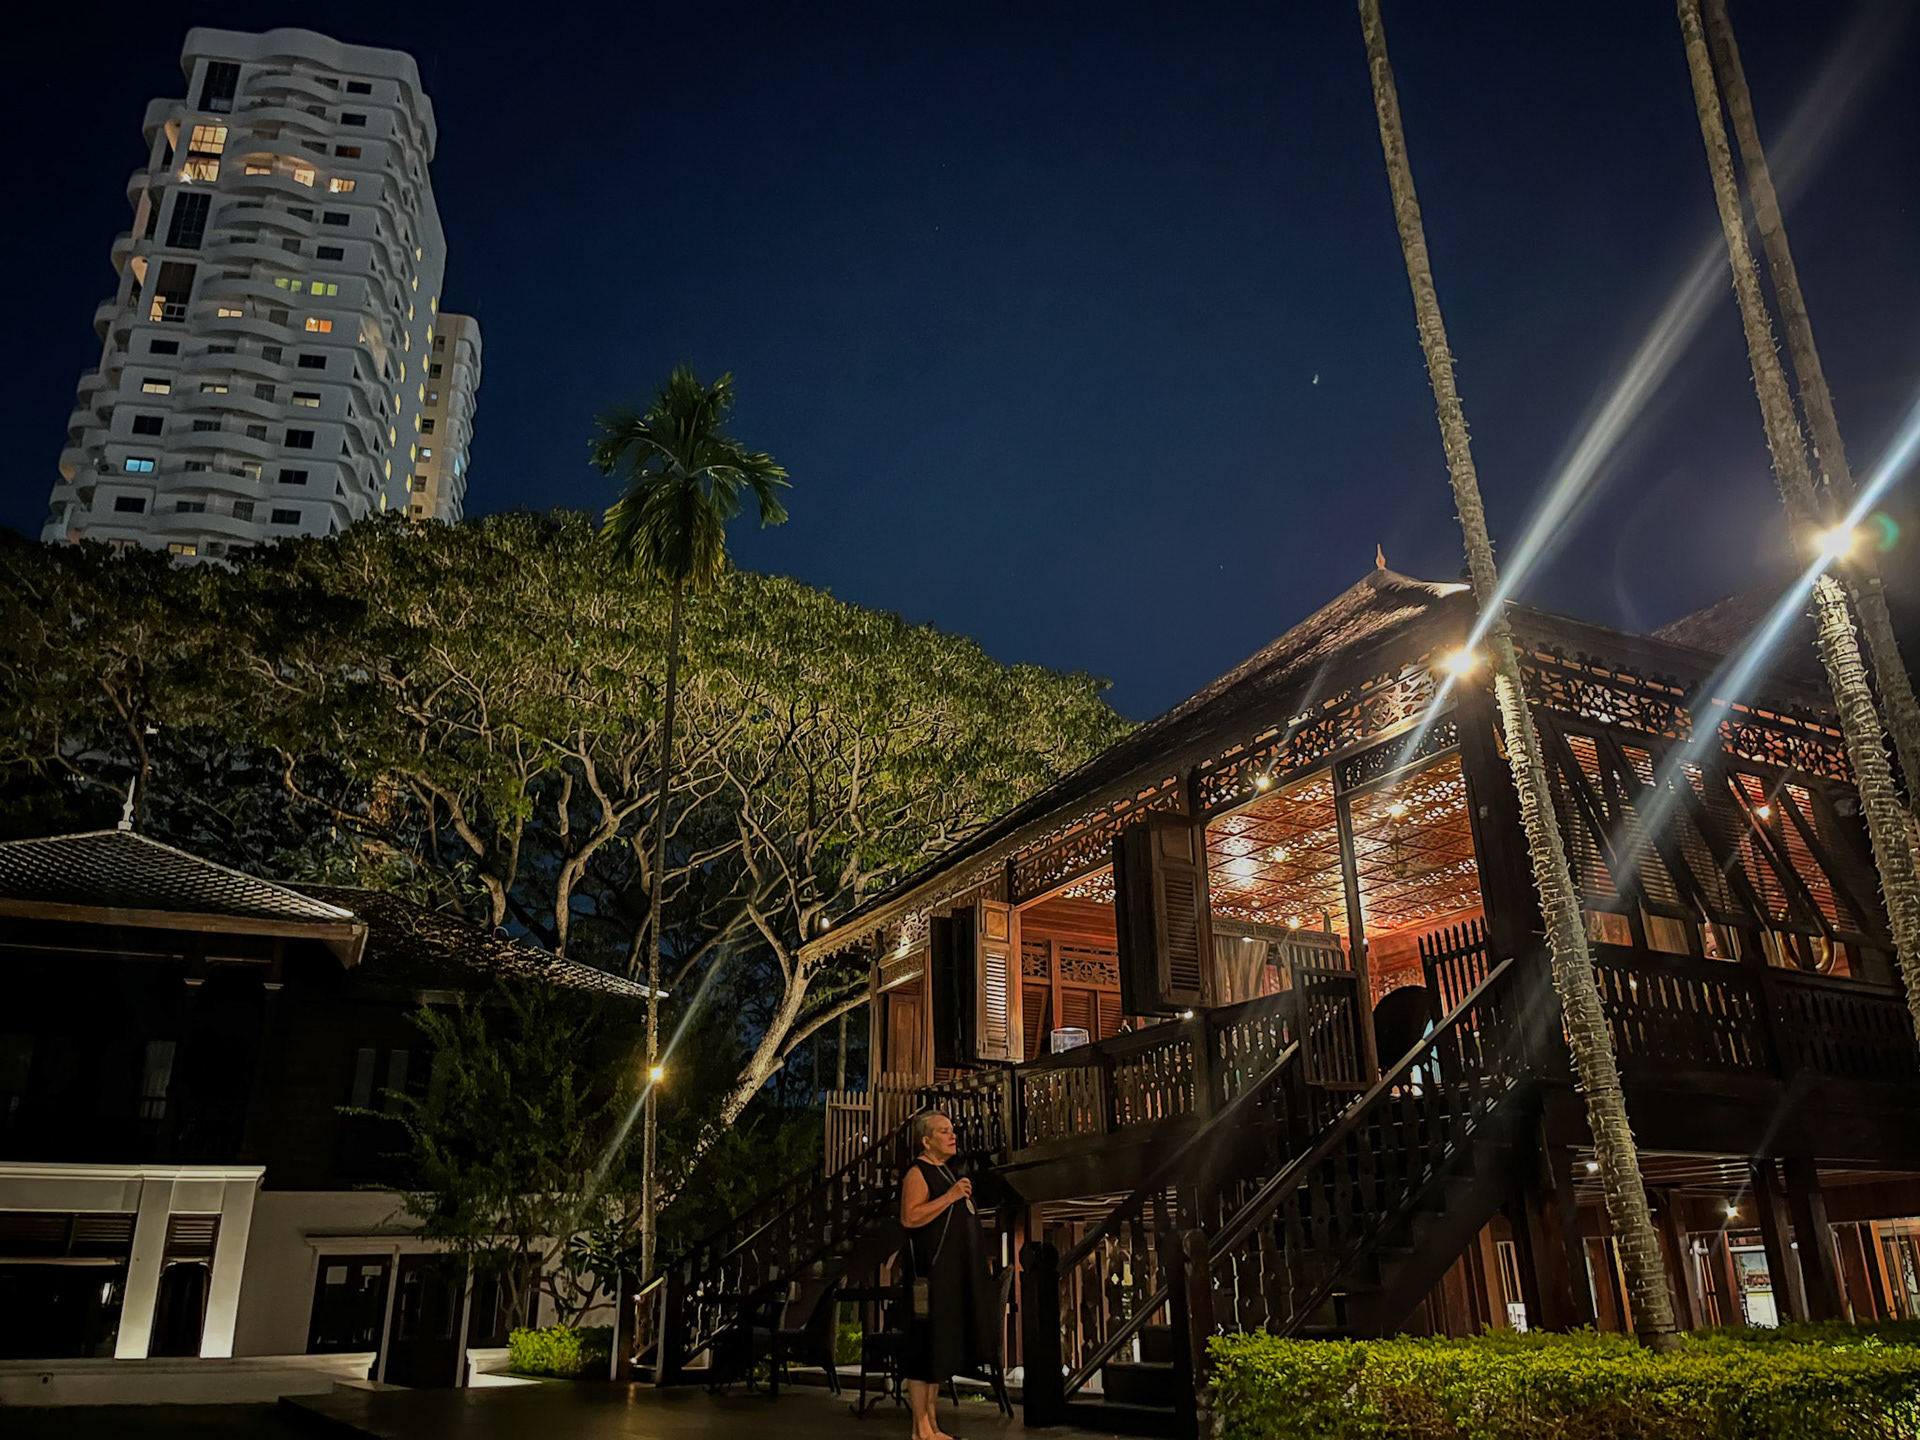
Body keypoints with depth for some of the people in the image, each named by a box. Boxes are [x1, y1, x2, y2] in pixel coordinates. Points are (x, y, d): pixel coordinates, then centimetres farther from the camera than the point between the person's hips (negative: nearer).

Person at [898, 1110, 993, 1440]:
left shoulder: (947, 1172, 19)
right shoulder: (917, 1173, -9)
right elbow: (909, 1217, -24)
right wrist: (950, 1196, -24)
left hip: (952, 1274, 9)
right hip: (931, 1275, -9)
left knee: (941, 1351, 12)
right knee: (926, 1350, -6)